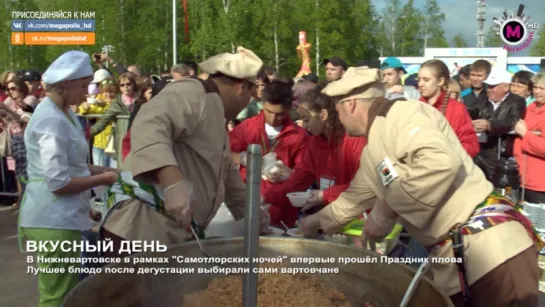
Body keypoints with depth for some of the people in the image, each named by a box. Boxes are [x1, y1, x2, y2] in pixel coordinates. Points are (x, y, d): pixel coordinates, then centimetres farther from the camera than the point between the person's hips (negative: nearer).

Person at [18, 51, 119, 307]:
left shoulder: (62, 113, 13)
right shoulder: (52, 120, -19)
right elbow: (59, 183, -22)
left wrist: (105, 170, 5)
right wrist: (102, 179, -12)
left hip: (62, 218, 10)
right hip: (53, 221, -10)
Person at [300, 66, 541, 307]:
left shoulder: (403, 113, -11)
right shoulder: (371, 153, 18)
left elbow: (441, 162, -30)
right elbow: (353, 198, 35)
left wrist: (385, 211, -21)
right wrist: (316, 222, 46)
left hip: (491, 248, -9)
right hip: (450, 261, 9)